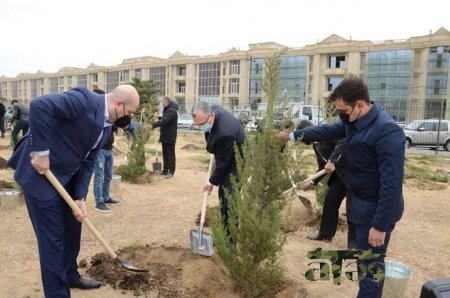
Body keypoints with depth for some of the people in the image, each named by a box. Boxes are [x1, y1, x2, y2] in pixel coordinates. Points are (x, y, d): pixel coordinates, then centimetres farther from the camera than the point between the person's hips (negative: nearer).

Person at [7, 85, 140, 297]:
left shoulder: (106, 127, 5)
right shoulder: (84, 100, -22)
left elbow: (88, 162, 5)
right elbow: (39, 105, -33)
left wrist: (80, 197, -3)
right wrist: (41, 150, -29)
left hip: (66, 177, 9)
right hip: (40, 172, -9)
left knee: (72, 228, 19)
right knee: (52, 237, -1)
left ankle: (70, 275, 40)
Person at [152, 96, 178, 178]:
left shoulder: (171, 110, -18)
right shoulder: (167, 109, 15)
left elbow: (164, 121, -29)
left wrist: (153, 125, -33)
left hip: (170, 136, -10)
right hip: (165, 135, 10)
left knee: (170, 154, -3)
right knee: (165, 154, 14)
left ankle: (171, 172, 3)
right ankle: (165, 170, 22)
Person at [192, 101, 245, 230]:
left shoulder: (225, 132, -38)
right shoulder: (214, 109, -13)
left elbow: (222, 162, -26)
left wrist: (212, 182, -13)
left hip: (236, 161, -9)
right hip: (225, 157, 9)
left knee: (229, 197, -11)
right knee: (223, 195, 15)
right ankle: (225, 228, 29)